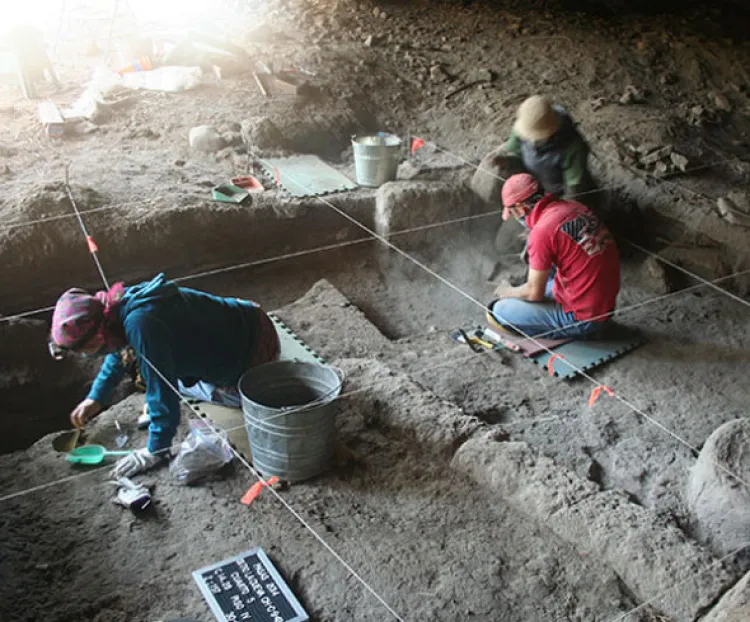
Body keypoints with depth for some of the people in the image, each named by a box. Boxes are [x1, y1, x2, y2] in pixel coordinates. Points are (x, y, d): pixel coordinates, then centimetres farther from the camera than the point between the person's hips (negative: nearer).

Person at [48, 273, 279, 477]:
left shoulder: (140, 322, -34)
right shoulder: (122, 305, -5)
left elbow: (161, 387, -30)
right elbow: (119, 353, 17)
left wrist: (156, 451, -21)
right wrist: (96, 397, 17)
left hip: (255, 348, -8)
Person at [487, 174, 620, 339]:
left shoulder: (543, 230, -22)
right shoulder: (575, 207, 3)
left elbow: (534, 293, -14)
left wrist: (508, 292, 7)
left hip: (582, 317, -8)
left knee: (497, 312, -4)